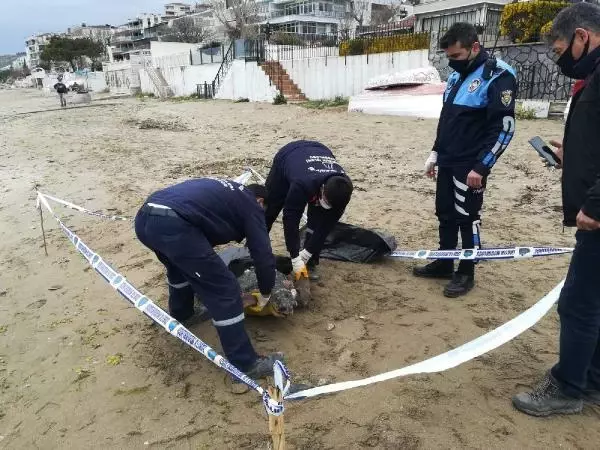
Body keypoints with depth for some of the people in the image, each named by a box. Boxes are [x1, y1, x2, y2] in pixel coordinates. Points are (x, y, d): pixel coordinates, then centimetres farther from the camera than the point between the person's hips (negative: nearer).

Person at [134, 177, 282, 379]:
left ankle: (181, 315, 56)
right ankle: (245, 363, 9)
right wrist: (265, 293, 25)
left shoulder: (223, 190, 36)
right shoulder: (251, 205, 15)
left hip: (144, 218, 9)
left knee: (180, 265, 37)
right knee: (224, 289, 1)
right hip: (173, 225, -9)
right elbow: (262, 254, 9)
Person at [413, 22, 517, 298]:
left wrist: (481, 167, -20)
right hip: (447, 162, 8)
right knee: (445, 215, 13)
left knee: (467, 218, 1)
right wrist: (435, 154, 16)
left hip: (470, 166, -8)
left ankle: (466, 272, 16)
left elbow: (504, 128, -17)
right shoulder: (457, 75, 12)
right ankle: (444, 263, 27)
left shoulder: (498, 76, -13)